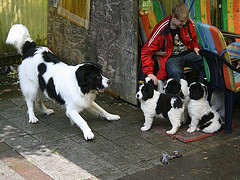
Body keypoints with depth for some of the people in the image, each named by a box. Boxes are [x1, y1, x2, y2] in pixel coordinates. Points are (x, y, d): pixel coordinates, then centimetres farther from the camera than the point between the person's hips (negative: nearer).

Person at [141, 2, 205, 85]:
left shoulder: (188, 23, -1)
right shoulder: (161, 30, -14)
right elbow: (146, 52, -11)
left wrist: (195, 47, 2)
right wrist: (149, 73, -19)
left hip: (188, 53, 5)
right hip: (171, 58, -4)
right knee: (176, 73, -39)